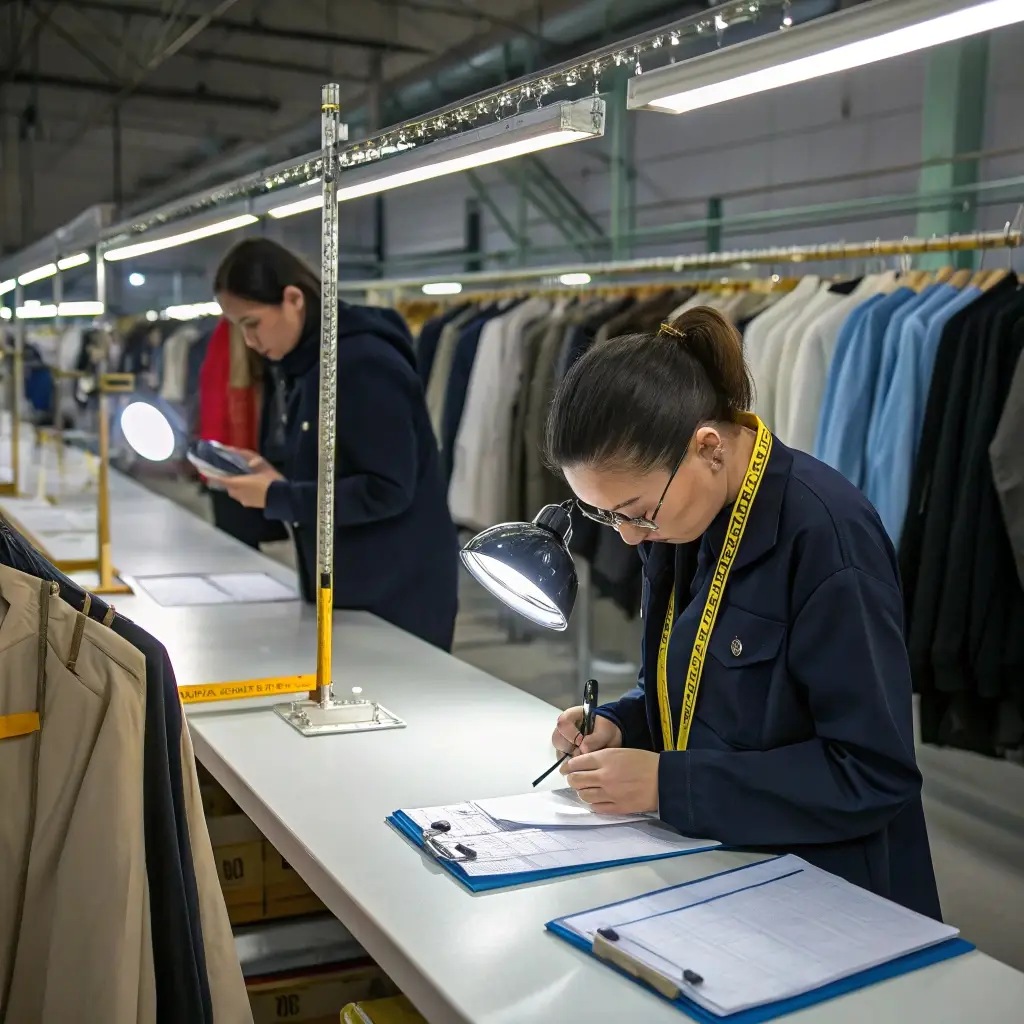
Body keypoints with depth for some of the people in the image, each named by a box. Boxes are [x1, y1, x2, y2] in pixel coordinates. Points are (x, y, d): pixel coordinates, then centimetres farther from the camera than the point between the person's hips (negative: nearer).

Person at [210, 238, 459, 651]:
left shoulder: (364, 363, -20)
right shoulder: (295, 364, 8)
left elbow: (388, 490, -22)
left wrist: (277, 497, -21)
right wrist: (269, 474, -4)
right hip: (337, 581, 9)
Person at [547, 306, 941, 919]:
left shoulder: (827, 531, -21)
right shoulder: (679, 520, 2)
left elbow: (873, 773, -20)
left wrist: (669, 783, -21)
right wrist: (622, 726, -3)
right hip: (708, 867, 6)